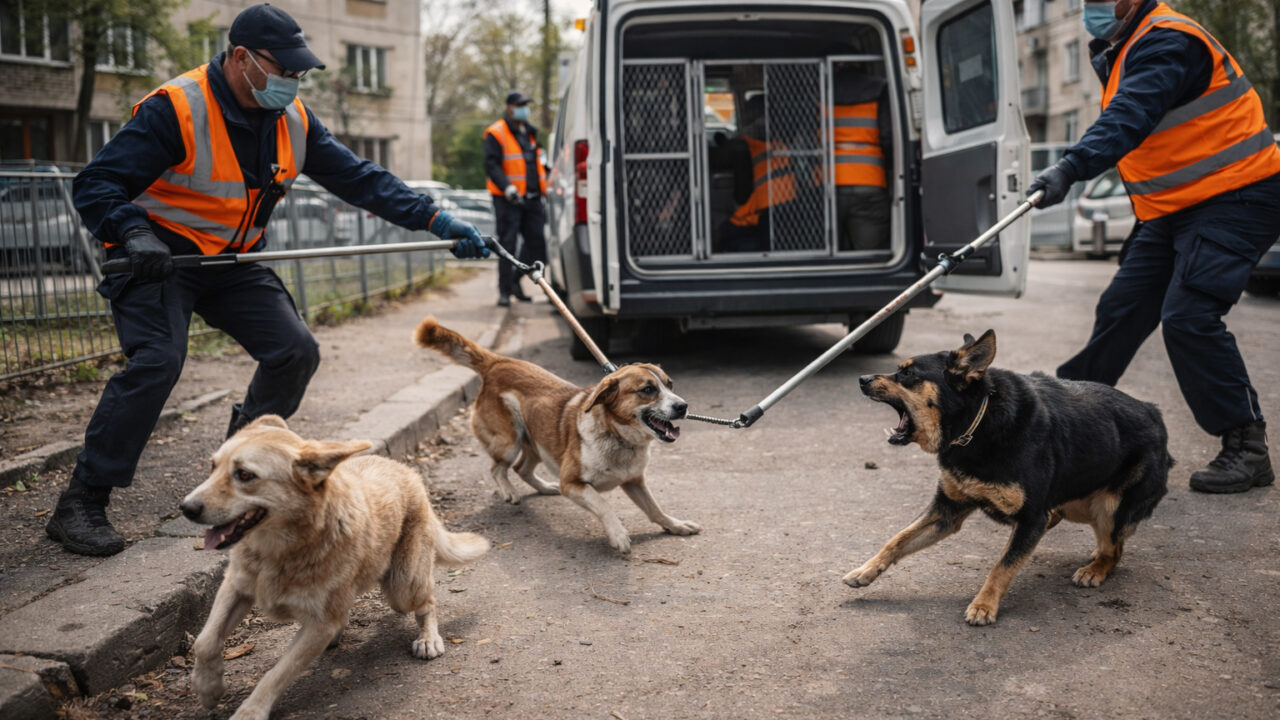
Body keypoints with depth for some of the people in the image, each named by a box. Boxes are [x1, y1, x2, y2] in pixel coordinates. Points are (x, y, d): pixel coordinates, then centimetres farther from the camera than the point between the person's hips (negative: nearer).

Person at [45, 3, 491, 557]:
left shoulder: (293, 121, -1)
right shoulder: (175, 111, -21)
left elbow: (359, 179, 1)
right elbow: (95, 185, -21)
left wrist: (437, 222, -8)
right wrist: (133, 233, -40)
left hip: (233, 262, 7)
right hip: (159, 257, -6)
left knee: (296, 351, -2)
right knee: (156, 360, -25)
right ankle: (80, 505, -15)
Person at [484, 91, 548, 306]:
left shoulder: (530, 133, 19)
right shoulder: (496, 133, -5)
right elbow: (491, 165, -13)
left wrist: (544, 187, 19)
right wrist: (507, 187, -25)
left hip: (531, 198, 7)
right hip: (507, 199, -7)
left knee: (537, 242, 5)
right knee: (507, 244, -5)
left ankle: (515, 280, 22)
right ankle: (505, 291, 2)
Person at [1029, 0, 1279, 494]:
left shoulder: (1168, 42, -20)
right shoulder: (1124, 50, 13)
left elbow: (1131, 116, -36)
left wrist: (1072, 167, -47)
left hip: (1234, 199, -10)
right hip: (1176, 208, 10)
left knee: (1188, 316, -20)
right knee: (1121, 309, 9)